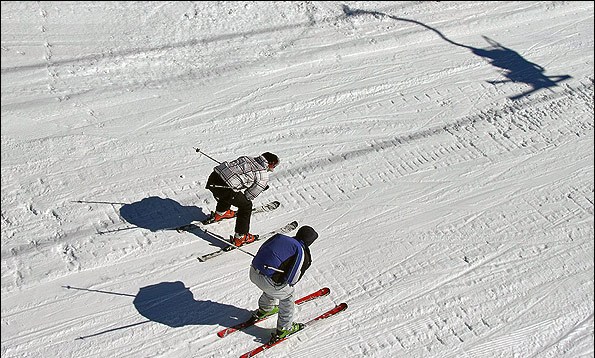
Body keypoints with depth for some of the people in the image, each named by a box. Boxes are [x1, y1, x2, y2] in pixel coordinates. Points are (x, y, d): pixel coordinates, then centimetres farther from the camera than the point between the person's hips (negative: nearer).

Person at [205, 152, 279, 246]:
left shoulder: (247, 158, 18)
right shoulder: (263, 177, 1)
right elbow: (249, 196, 6)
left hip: (213, 176, 8)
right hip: (224, 187, -8)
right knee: (246, 206, 13)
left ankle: (220, 213, 65)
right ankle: (240, 238, 17)